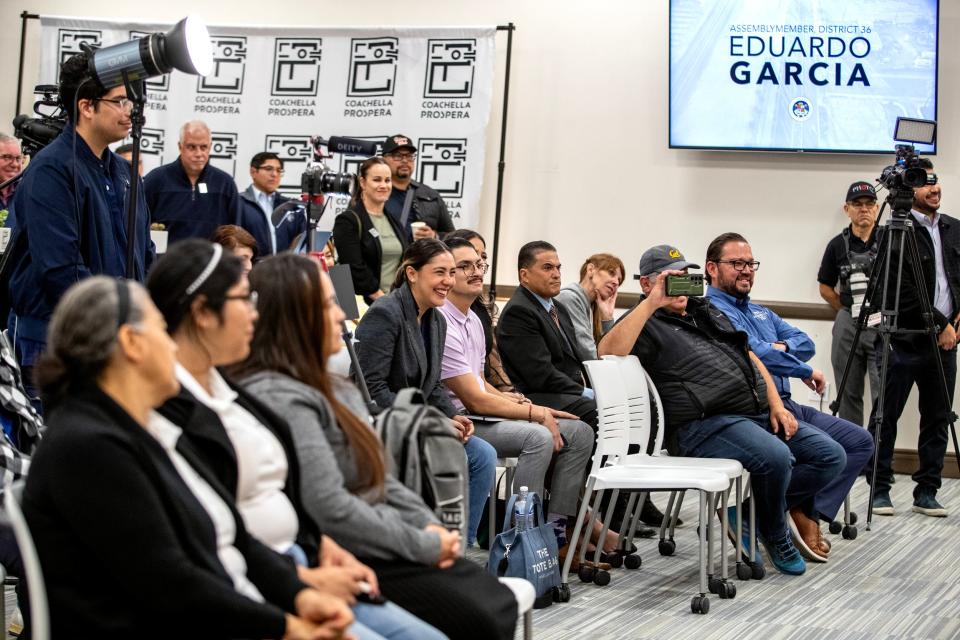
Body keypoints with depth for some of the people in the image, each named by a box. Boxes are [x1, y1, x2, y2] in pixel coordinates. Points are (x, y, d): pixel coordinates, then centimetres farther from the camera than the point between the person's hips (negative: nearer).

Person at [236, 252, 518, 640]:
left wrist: (429, 525, 1)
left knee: (499, 603, -1)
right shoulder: (281, 399, -18)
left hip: (379, 545, 10)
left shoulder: (330, 387, 14)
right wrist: (423, 545, -16)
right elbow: (331, 509, -25)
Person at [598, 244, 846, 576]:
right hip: (706, 424, -8)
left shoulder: (706, 310, 26)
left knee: (831, 456, -1)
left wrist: (777, 406, 11)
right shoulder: (647, 324, 2)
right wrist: (651, 304, -18)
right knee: (776, 458, -32)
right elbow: (607, 352, -21)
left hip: (758, 413, 9)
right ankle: (775, 537, -2)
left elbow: (750, 358, 25)